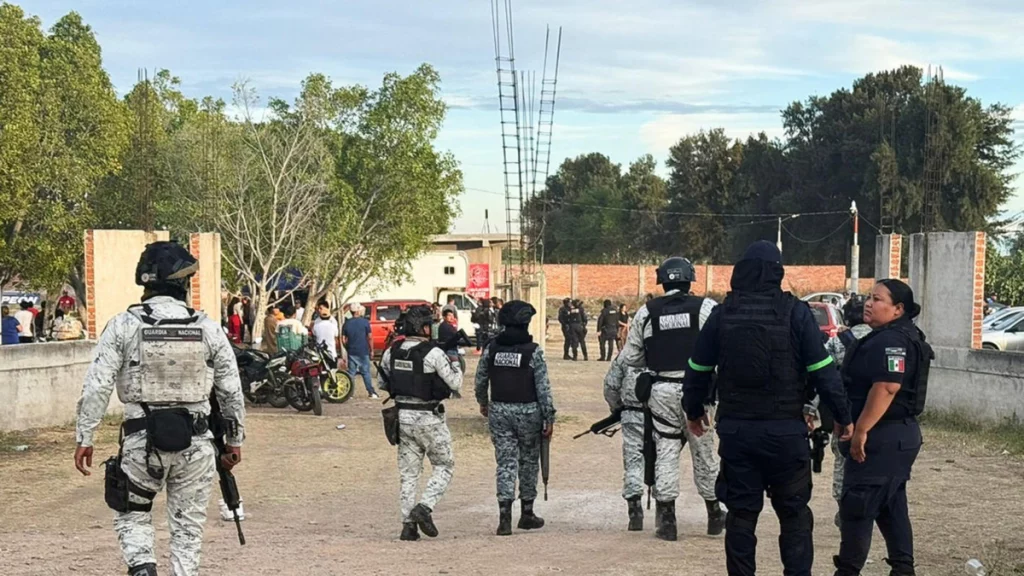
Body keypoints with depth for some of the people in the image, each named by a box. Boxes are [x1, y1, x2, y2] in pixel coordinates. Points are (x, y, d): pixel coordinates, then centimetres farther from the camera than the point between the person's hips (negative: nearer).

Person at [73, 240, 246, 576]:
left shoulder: (123, 326, -4)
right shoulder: (208, 328, 0)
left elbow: (97, 388, -6)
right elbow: (232, 392, 5)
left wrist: (84, 438, 2)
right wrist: (235, 440, 17)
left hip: (142, 442, -1)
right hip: (195, 446, 1)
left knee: (133, 516, 17)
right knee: (188, 527, 12)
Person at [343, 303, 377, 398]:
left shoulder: (346, 323, 3)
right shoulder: (365, 322, -6)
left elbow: (343, 339, 3)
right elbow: (370, 337, -7)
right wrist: (371, 350, 3)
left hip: (351, 352, 2)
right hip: (363, 351, -2)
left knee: (351, 373, 7)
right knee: (366, 372, 3)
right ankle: (371, 392, 2)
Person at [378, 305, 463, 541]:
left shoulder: (391, 352, 2)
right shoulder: (433, 353, -16)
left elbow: (382, 383, 13)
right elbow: (455, 384, -10)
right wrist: (455, 365, 8)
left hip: (402, 416, 5)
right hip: (429, 418, -5)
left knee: (408, 472, 12)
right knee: (444, 466, 10)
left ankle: (408, 524, 10)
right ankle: (424, 507, -8)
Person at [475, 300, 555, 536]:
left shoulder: (491, 348, 0)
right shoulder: (533, 351, -10)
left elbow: (480, 380, 10)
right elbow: (543, 387, -11)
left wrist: (483, 403, 28)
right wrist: (549, 418, -5)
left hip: (498, 411, 2)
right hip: (527, 411, -2)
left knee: (505, 463, 3)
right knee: (528, 462, 14)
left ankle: (505, 517, -10)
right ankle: (526, 514, 22)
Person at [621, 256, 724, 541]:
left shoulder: (646, 312, 2)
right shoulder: (706, 307, -4)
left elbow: (631, 356, 7)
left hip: (661, 390, 1)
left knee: (665, 451, 5)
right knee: (704, 451, 12)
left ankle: (666, 519, 2)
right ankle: (714, 514, 23)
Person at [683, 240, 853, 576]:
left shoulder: (722, 314, 2)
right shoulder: (795, 313, -7)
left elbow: (698, 370, 9)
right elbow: (823, 371, -8)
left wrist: (694, 411, 25)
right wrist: (842, 416, 3)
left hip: (735, 431, 2)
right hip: (785, 431, -2)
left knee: (741, 513, 10)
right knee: (794, 513, 8)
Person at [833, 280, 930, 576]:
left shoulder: (892, 341, -18)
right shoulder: (885, 338, 17)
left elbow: (887, 387, -28)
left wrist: (861, 430, -27)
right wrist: (862, 429, 25)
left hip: (883, 438, -11)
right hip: (899, 435, 11)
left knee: (857, 506, -5)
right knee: (891, 506, 14)